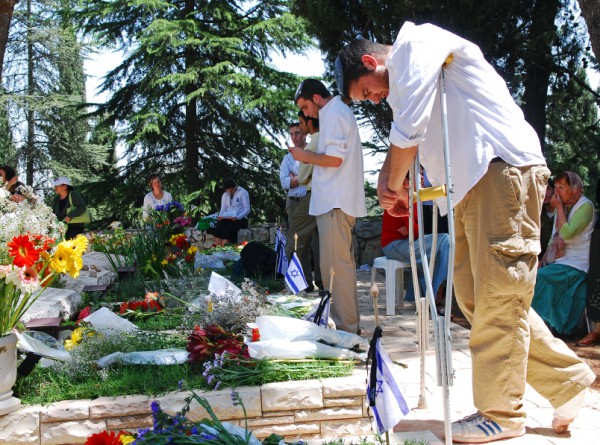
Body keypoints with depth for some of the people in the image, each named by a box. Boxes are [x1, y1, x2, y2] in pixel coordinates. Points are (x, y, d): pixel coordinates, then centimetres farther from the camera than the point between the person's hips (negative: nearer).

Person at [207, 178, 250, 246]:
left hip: (240, 219, -4)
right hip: (227, 219, 4)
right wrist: (220, 216, -9)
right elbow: (223, 209, 16)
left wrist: (237, 217, -22)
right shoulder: (225, 195, 19)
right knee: (220, 225, -31)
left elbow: (247, 209, -6)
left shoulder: (243, 192, 1)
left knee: (229, 228, -36)